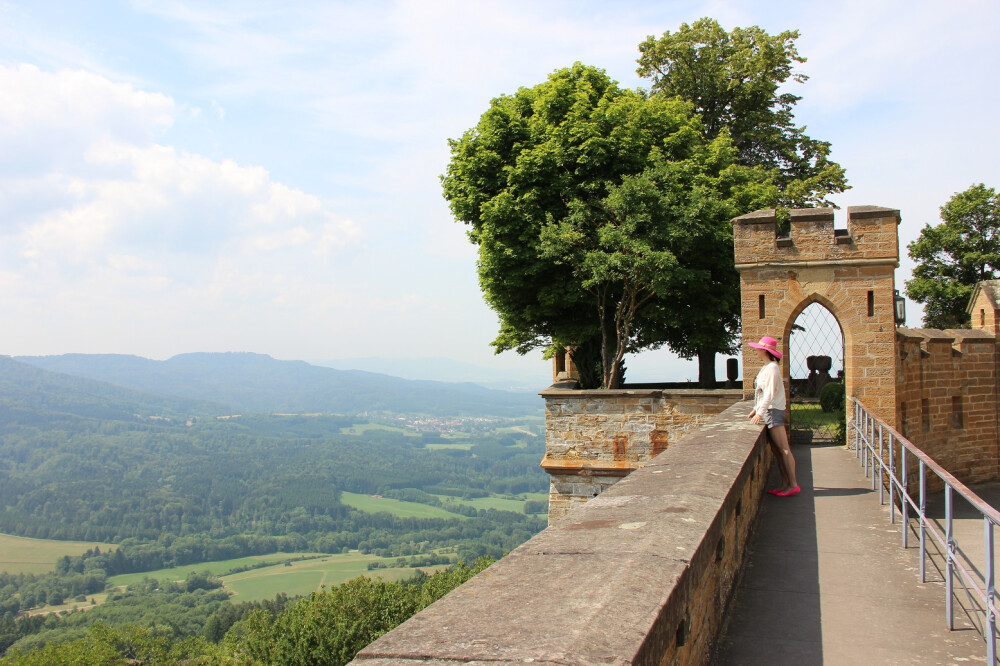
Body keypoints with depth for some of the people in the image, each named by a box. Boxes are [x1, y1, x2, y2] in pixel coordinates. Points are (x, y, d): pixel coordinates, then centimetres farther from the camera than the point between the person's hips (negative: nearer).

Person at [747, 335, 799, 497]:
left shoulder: (772, 368, -13)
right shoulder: (766, 367, 16)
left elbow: (770, 393, -18)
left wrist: (760, 412, -20)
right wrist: (756, 409, 22)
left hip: (774, 411, -10)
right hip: (767, 411, 10)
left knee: (784, 449, -7)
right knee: (776, 450, 9)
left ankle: (793, 485, -5)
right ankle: (785, 484, 12)